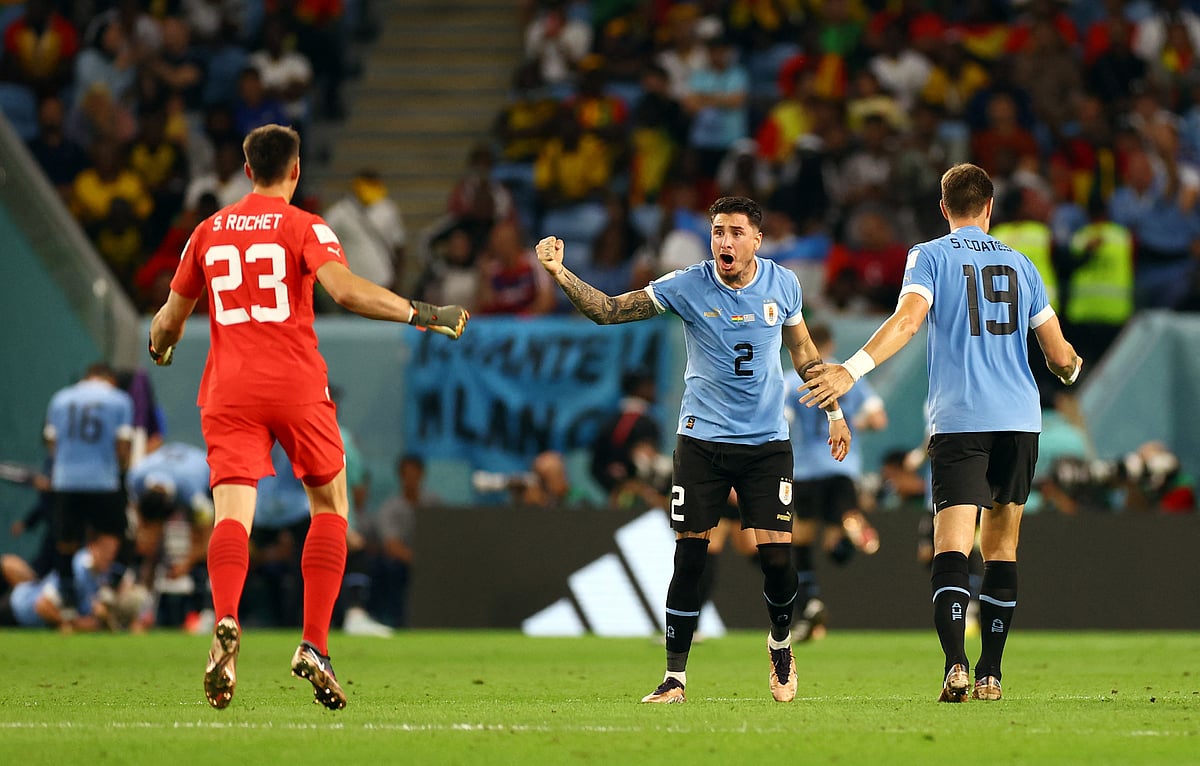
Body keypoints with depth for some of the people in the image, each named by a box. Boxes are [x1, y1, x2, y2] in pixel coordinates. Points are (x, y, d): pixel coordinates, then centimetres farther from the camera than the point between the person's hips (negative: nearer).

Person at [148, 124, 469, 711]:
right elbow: (345, 290, -18)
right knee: (330, 506, 13)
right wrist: (421, 314, -12)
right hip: (297, 386, -2)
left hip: (228, 390, 2)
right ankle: (315, 646, 1)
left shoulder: (208, 232, 13)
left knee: (232, 512, -8)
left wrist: (159, 347, 43)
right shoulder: (304, 227, 0)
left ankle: (226, 624, -36)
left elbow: (170, 318, 20)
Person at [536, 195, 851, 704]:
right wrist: (560, 273, -28)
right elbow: (607, 310, -13)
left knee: (777, 556, -6)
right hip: (702, 441, -1)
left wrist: (834, 412, 17)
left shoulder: (783, 285, -1)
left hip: (767, 442, 1)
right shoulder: (687, 287, -9)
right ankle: (675, 677, 2)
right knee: (689, 557, -6)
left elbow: (802, 349, 15)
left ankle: (780, 644, 25)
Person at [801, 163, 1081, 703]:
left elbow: (908, 318, -17)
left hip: (958, 420, -3)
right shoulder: (1020, 264, 14)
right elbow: (1059, 355, 15)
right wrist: (1071, 367, 39)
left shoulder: (929, 257, 3)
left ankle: (956, 665, -29)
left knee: (951, 548, -11)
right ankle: (990, 674, 10)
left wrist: (852, 370, -25)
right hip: (1020, 419, 3)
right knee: (1001, 550, 11)